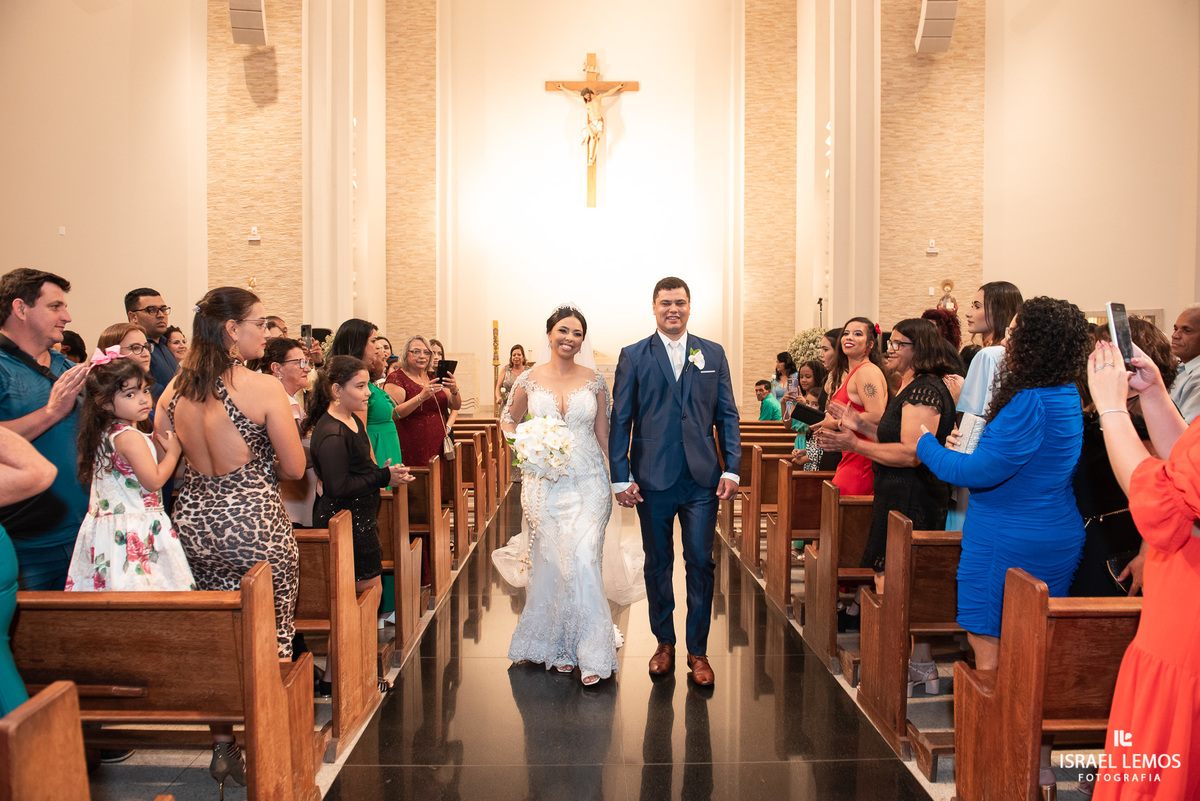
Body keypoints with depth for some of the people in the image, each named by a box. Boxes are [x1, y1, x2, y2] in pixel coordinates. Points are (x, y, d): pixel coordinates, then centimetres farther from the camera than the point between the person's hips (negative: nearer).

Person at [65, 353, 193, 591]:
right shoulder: (130, 437, -16)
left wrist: (160, 445, 12)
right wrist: (173, 451, -3)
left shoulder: (105, 434, 14)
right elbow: (153, 481, -15)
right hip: (135, 532, -9)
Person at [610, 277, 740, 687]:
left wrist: (732, 468, -1)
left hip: (703, 479, 1)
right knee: (657, 564, 10)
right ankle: (664, 642, 26)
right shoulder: (633, 356, 3)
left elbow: (727, 415, 8)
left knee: (701, 563, 3)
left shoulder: (713, 354, 8)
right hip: (653, 479, -1)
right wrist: (620, 477, -5)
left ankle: (697, 650, 16)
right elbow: (620, 420, 1)